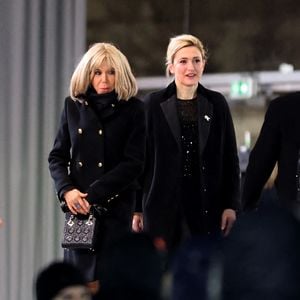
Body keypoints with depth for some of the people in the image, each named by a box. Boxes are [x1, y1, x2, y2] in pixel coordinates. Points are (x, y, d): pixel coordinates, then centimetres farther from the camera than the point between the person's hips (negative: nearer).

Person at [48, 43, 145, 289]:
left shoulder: (133, 109, 0)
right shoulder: (73, 105, 9)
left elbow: (133, 164, -6)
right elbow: (57, 156, 11)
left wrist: (92, 195, -12)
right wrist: (67, 190, -8)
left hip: (116, 205, -3)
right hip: (78, 205, 3)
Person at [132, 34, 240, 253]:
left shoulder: (217, 104, 7)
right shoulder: (154, 104, 2)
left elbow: (230, 159, 9)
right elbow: (140, 159, 3)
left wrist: (231, 205, 2)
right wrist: (137, 208, 0)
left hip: (207, 207, 2)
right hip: (164, 206, -1)